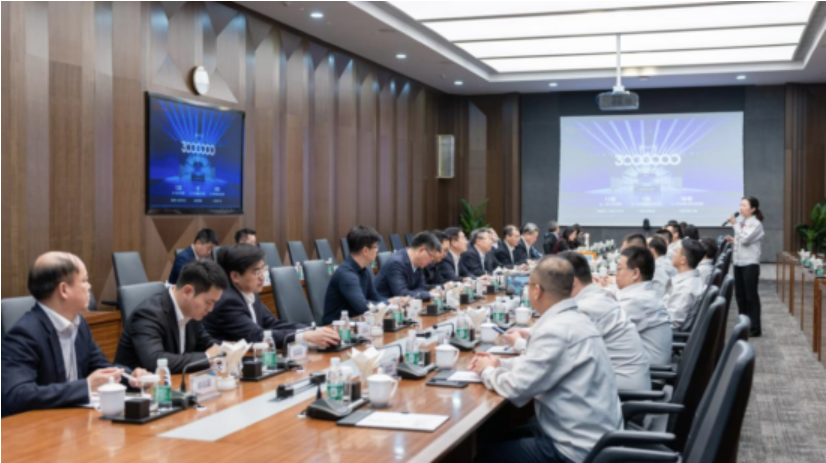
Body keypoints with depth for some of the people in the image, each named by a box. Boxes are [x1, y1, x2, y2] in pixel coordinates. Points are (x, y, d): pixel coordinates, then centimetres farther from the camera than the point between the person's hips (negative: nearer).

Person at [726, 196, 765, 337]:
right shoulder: (741, 222, 14)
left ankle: (755, 328, 2)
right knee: (740, 294, 11)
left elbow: (745, 239, -20)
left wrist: (735, 224, -14)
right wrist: (733, 240, 3)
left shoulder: (756, 224, -10)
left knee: (751, 295, -4)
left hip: (750, 264, -8)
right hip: (738, 262, 8)